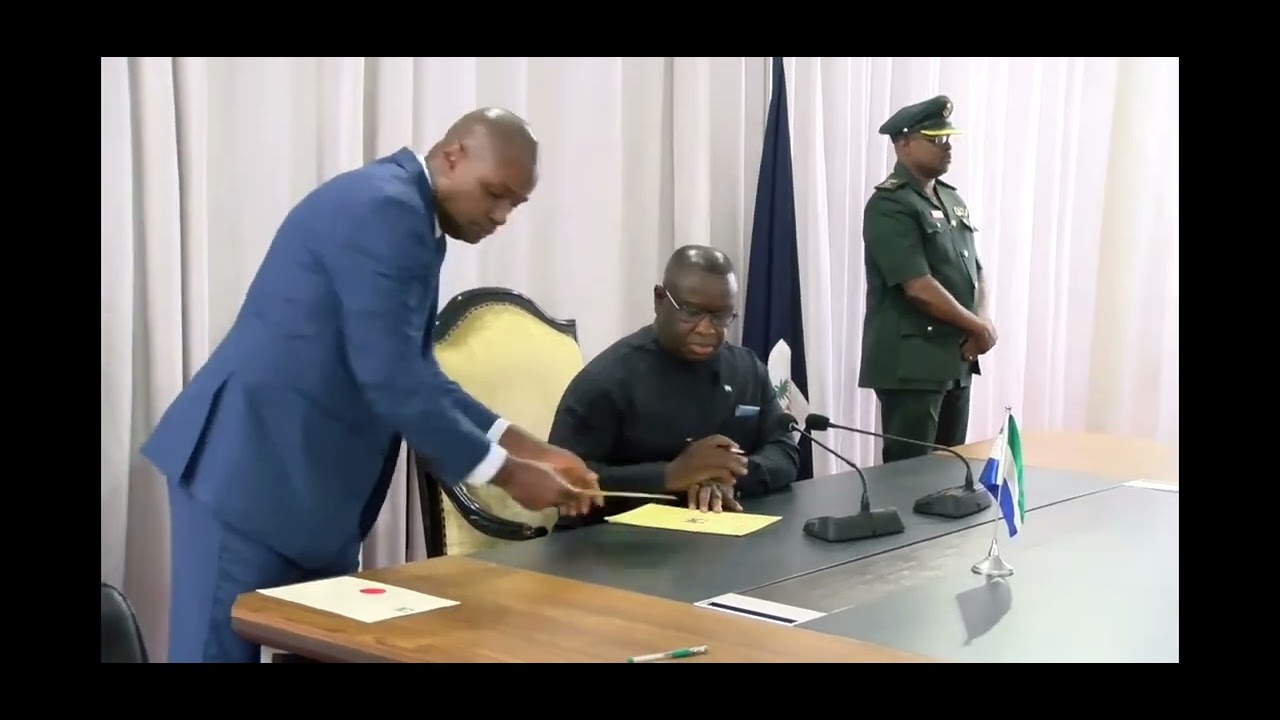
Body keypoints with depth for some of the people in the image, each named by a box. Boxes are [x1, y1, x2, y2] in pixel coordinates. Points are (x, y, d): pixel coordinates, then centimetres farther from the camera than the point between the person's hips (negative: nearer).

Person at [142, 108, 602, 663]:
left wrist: (523, 447, 6)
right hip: (250, 466, -10)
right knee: (222, 649, -3)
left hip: (314, 481, 10)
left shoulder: (406, 216, 13)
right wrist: (505, 473, -15)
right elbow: (389, 380, -23)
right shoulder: (382, 207, -18)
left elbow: (415, 373, 15)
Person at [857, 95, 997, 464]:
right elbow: (920, 288, -20)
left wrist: (981, 325, -3)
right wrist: (979, 327, -11)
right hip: (911, 363, -8)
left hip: (957, 357, 8)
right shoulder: (889, 206, -13)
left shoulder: (952, 198, 14)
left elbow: (975, 271, 16)